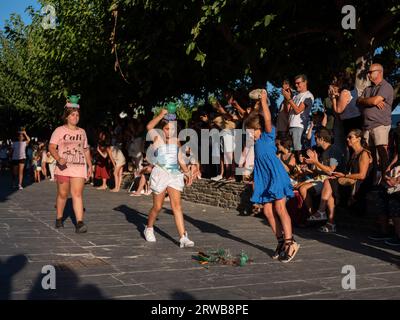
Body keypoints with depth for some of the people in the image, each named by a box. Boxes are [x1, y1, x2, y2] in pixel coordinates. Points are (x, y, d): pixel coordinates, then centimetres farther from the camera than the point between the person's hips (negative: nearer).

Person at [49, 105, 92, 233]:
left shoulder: (82, 132, 15)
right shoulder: (59, 130, 2)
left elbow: (86, 150, 23)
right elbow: (51, 147, -6)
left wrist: (90, 165, 14)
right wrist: (58, 158, -23)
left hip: (79, 167, 2)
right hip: (63, 167, -2)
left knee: (78, 194, -10)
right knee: (62, 194, 7)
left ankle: (79, 223, -18)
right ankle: (59, 218, 27)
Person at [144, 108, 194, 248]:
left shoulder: (175, 140, 14)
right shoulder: (157, 137, 1)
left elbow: (180, 159, 20)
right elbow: (149, 127, -20)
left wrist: (186, 171, 9)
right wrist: (161, 115, -22)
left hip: (175, 175, 3)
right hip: (160, 174, -3)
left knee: (177, 206, -6)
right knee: (157, 207, 6)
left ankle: (183, 237, -11)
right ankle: (149, 229, 33)